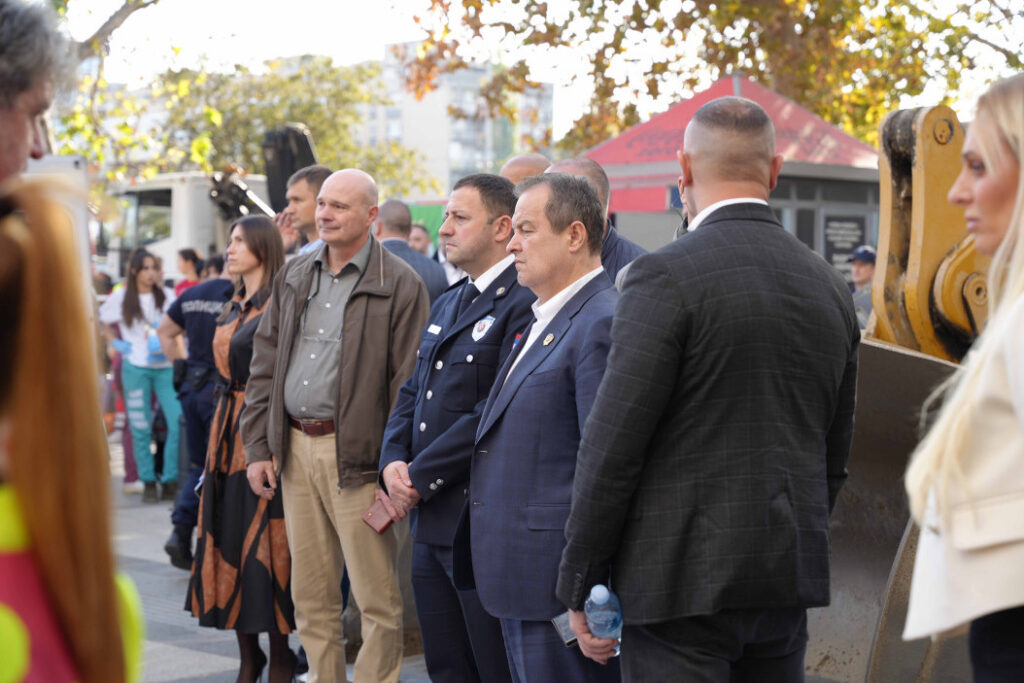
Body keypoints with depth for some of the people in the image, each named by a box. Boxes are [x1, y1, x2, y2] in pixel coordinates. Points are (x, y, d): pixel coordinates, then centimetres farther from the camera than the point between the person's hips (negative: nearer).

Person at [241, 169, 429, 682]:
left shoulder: (400, 285, -6)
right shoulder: (294, 277, 13)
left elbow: (409, 386, -9)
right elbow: (264, 366, 15)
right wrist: (258, 447, 7)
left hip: (355, 457, -6)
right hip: (295, 448, 6)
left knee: (377, 597, 0)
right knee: (310, 596, 13)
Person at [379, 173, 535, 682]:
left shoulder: (523, 305, -14)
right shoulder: (446, 305, 17)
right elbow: (412, 392, 17)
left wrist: (420, 477, -14)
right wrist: (393, 463, -1)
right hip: (430, 523, 9)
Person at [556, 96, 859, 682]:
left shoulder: (666, 277, -13)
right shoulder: (831, 286, 8)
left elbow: (614, 445, -14)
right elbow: (835, 453, 14)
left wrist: (580, 585, -5)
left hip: (683, 580, -7)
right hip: (789, 583, 7)